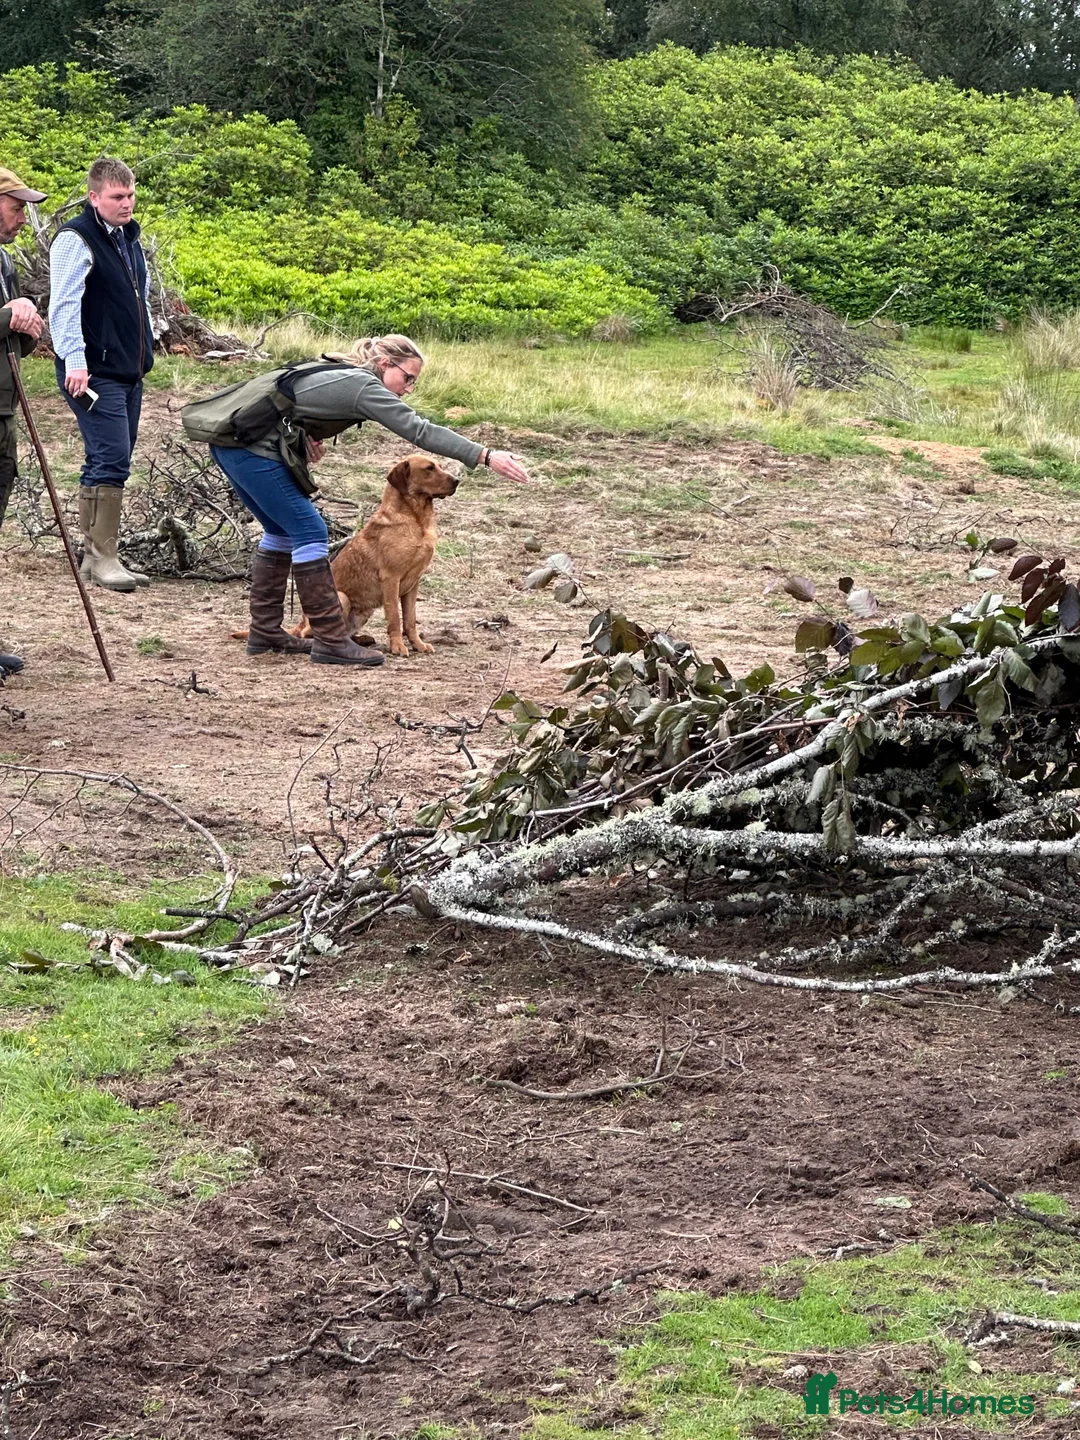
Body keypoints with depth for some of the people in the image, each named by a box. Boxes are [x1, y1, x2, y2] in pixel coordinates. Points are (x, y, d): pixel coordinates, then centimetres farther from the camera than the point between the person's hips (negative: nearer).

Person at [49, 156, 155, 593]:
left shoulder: (128, 238, 17)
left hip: (129, 373, 9)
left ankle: (95, 554, 17)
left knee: (112, 462, 10)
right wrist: (75, 362, -29)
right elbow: (64, 306, -20)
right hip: (95, 374, -9)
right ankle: (102, 558, -11)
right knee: (111, 461, -14)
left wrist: (144, 353, 25)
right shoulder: (76, 240, -11)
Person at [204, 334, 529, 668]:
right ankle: (330, 641, -7)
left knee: (281, 530, 19)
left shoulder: (339, 372, 18)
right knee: (309, 531, -7)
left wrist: (304, 436, 5)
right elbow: (418, 430, -19)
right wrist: (485, 456, -24)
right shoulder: (364, 386, -11)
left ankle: (265, 631, 23)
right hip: (252, 449, -10)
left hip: (228, 443, 10)